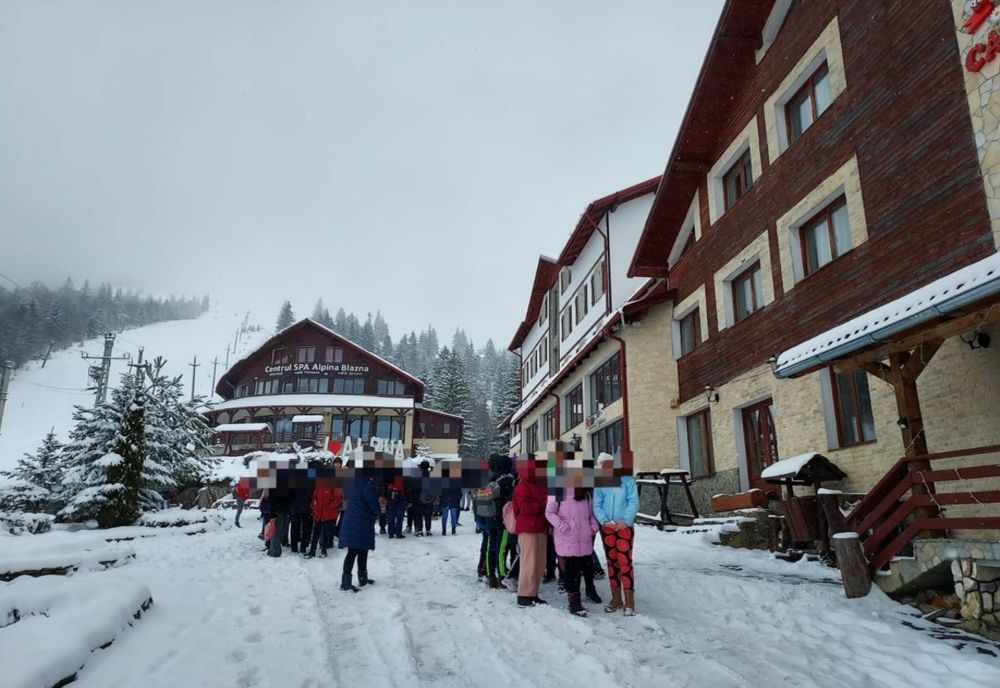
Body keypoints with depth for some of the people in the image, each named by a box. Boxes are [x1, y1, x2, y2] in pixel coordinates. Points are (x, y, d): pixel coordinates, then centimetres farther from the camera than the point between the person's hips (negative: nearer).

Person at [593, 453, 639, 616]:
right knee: (611, 561, 10)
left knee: (624, 561, -8)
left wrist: (625, 520, -17)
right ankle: (616, 598, 21)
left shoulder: (627, 480, -2)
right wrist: (605, 521, -15)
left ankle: (629, 601, 0)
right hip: (606, 527, 3)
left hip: (625, 526, -3)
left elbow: (634, 502, -6)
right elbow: (597, 506, 1)